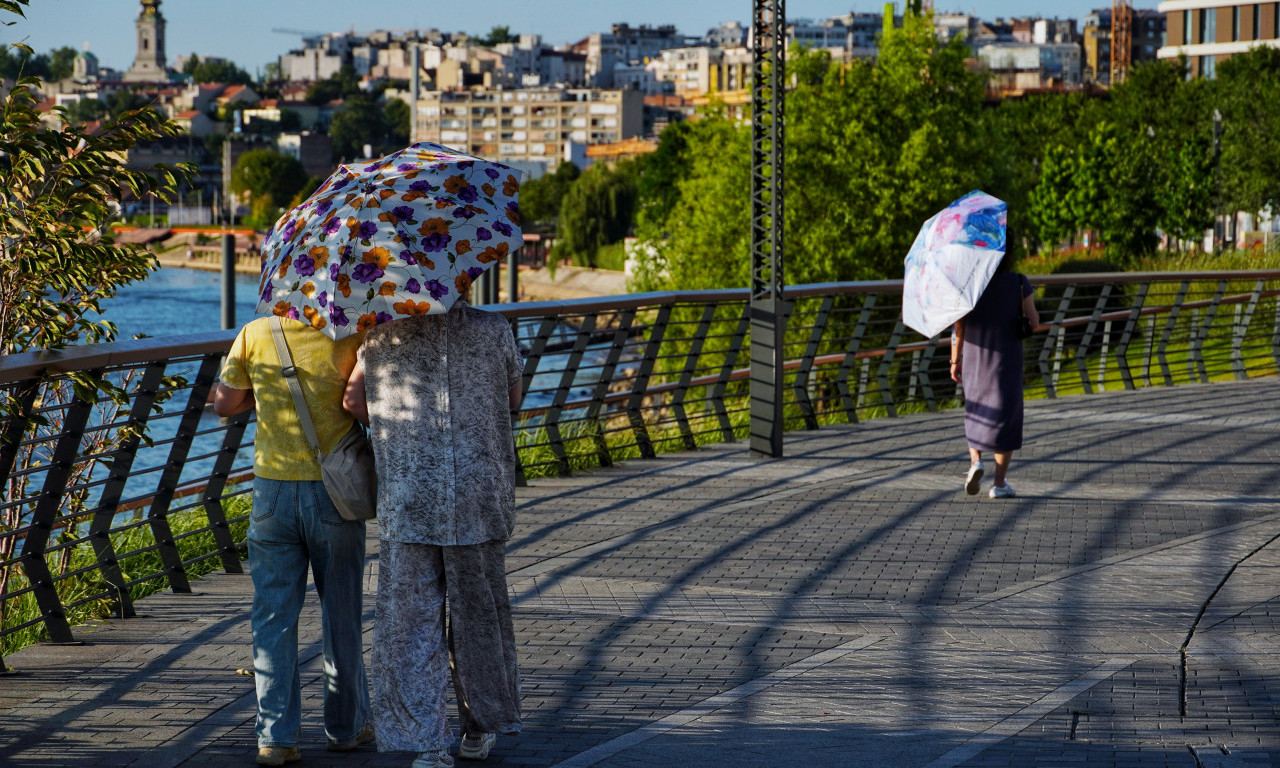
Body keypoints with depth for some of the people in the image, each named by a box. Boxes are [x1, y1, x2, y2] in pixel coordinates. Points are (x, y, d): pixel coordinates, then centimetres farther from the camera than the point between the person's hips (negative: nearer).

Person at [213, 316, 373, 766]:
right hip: (333, 488, -1)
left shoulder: (255, 334, -3)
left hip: (273, 488, 1)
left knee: (274, 615, 6)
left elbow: (224, 404, 6)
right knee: (340, 611, 12)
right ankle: (346, 725, 24)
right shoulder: (350, 338, -9)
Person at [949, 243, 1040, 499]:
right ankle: (999, 483, 10)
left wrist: (955, 362, 1)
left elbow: (959, 327, -8)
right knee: (1005, 419, 11)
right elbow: (1034, 322, -6)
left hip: (975, 360, 1)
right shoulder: (1020, 283, -11)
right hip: (1007, 361, -1)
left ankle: (975, 460, -1)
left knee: (975, 413, 22)